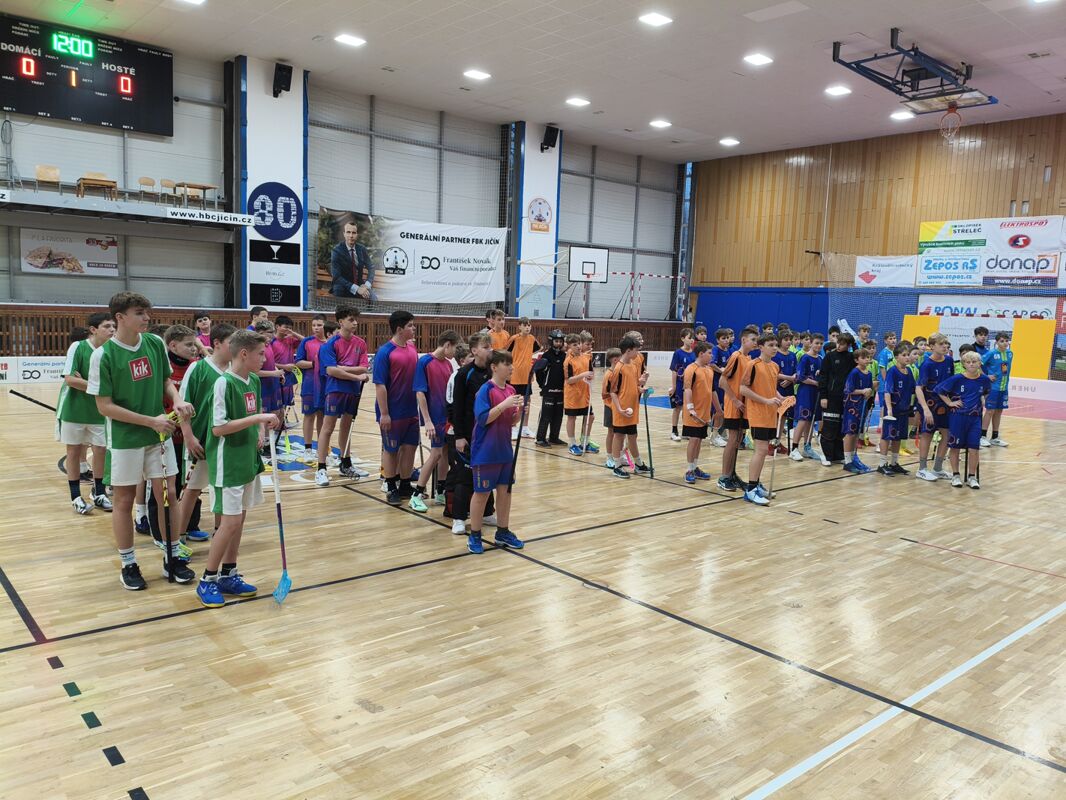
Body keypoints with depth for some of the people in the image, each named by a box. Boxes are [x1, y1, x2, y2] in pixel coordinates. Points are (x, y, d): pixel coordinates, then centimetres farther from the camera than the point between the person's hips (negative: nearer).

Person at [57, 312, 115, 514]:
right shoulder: (77, 347, -14)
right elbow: (69, 379, -20)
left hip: (99, 410, 4)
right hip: (73, 408, -3)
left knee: (101, 450, 5)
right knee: (74, 451, 6)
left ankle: (98, 493, 21)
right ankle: (76, 496, 16)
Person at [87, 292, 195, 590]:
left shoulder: (155, 343, -2)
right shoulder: (103, 355, -15)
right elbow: (104, 406, -14)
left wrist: (177, 400, -10)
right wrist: (151, 421, -18)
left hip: (159, 434, 4)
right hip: (125, 439, -4)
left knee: (168, 494, 8)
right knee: (124, 501, 8)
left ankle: (173, 559, 22)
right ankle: (128, 565, 23)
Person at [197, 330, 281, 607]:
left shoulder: (254, 381, 6)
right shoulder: (224, 383, -18)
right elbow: (218, 428, -22)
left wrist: (262, 430, 0)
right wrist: (257, 419, -25)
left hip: (248, 460, 8)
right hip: (227, 464, -8)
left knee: (239, 518, 14)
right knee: (230, 521, -5)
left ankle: (228, 574, 27)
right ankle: (207, 581, 11)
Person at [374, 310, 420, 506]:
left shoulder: (412, 348, 5)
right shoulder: (385, 352, -15)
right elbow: (380, 385, -16)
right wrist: (384, 414, -17)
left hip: (411, 410, 6)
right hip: (393, 412, -6)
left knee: (410, 447, 11)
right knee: (391, 450, 7)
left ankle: (405, 486, 25)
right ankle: (392, 489, 20)